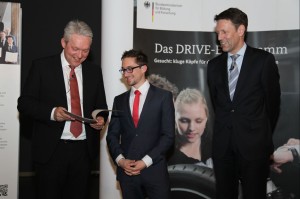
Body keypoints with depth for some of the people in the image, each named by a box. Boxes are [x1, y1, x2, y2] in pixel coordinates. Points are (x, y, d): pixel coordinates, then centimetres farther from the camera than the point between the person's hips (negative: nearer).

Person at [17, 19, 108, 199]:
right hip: (51, 149, -3)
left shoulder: (94, 71, 10)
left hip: (84, 150, 3)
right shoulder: (42, 66, -1)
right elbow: (24, 103, -3)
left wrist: (101, 119, -6)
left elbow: (101, 106, 17)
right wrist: (51, 112, -20)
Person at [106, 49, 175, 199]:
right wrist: (120, 159, -7)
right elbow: (112, 135, 10)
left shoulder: (163, 96, 0)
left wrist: (146, 161, -12)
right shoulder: (119, 100, 12)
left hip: (155, 171, -3)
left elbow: (168, 135, -5)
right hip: (126, 171, 3)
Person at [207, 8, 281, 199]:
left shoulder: (264, 60, -4)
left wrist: (264, 136, 10)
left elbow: (272, 101, 2)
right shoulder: (214, 65, 8)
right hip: (222, 143, 4)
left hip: (253, 143, -3)